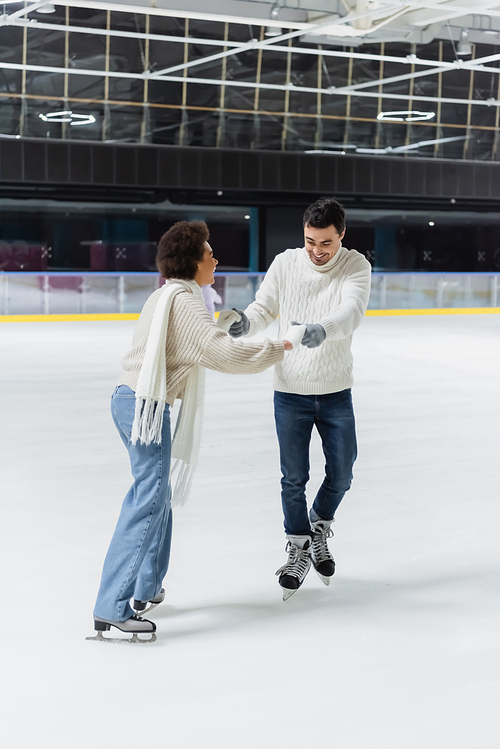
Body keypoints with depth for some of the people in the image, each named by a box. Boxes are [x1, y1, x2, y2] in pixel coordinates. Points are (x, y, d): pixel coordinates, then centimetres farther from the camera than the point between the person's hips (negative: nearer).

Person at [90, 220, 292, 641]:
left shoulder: (166, 296, 18)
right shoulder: (184, 300, -13)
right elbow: (221, 352, -21)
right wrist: (277, 350, -9)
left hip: (133, 400, 11)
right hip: (145, 405, -11)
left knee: (158, 492, 21)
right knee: (149, 500, -14)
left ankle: (146, 588, 32)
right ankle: (112, 609, -18)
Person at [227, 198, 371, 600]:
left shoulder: (356, 266, -10)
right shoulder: (285, 264, -7)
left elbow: (351, 311, -27)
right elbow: (264, 308, -2)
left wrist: (321, 329, -48)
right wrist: (245, 322, -26)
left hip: (336, 391, 0)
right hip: (290, 391, 0)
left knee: (342, 473, 10)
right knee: (294, 477, 6)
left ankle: (319, 527, 37)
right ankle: (299, 548, 24)